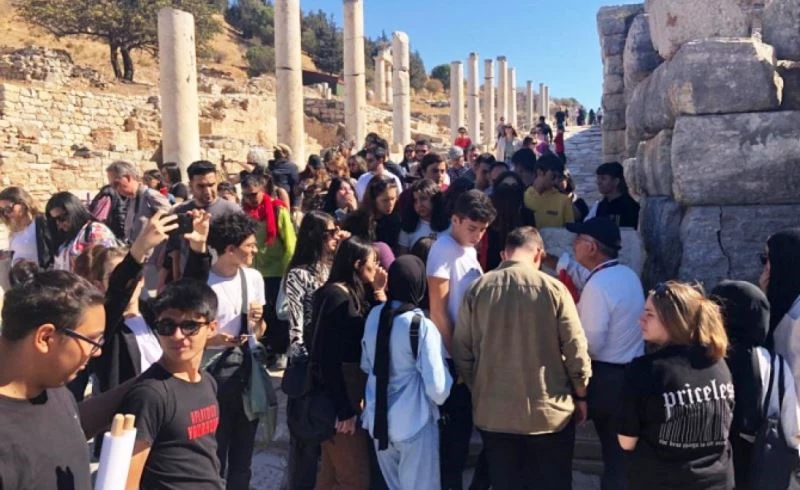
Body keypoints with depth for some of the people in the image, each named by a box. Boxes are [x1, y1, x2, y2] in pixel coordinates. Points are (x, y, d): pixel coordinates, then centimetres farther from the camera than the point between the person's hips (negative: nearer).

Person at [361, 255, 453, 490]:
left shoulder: (374, 316, -2)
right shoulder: (422, 326, -20)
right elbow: (437, 388, -18)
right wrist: (443, 390, 2)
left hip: (378, 419, 6)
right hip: (415, 423, -6)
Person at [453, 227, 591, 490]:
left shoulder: (477, 289, -5)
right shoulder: (553, 288, -11)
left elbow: (462, 350, -1)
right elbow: (575, 350, -7)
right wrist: (581, 396, 9)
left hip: (494, 412, 2)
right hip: (549, 411, -1)